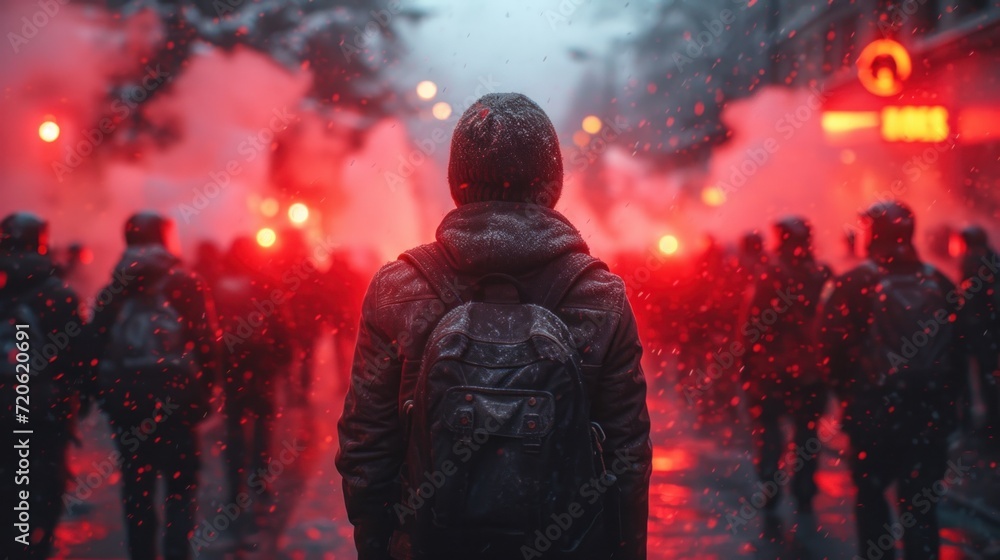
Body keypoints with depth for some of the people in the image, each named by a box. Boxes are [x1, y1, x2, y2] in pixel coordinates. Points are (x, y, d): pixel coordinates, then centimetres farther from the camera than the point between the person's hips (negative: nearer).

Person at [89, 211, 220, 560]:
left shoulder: (113, 289, 7)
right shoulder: (185, 284, -1)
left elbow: (96, 345, 3)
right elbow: (206, 343, -7)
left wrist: (106, 397, 7)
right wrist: (204, 395, 0)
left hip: (124, 398, 3)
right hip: (173, 398, -3)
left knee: (136, 485, 12)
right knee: (181, 485, 6)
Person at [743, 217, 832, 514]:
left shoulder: (770, 272, -9)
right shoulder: (823, 274, 1)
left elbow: (755, 322, -11)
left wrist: (748, 361, -5)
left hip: (772, 366, -3)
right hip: (810, 366, 3)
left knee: (768, 428, 10)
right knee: (807, 431, 12)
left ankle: (769, 492, 5)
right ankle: (804, 494, 14)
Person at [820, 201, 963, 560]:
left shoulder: (857, 281, -6)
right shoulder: (939, 282, 5)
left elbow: (834, 341, -10)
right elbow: (959, 345, 6)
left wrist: (846, 390, 4)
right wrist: (947, 398, 13)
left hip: (874, 407, -2)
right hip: (931, 409, 3)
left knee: (871, 493, 16)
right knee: (921, 503, 8)